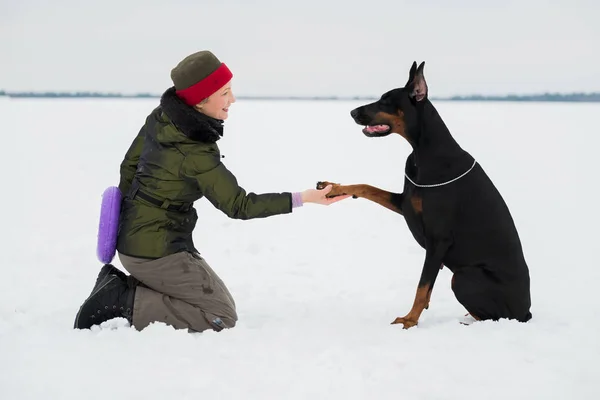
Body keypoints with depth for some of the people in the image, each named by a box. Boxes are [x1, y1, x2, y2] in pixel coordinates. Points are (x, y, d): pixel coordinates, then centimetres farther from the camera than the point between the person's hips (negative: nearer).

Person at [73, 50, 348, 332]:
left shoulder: (160, 117, -2)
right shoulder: (195, 153, -25)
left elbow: (129, 165, 10)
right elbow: (239, 206, -20)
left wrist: (128, 217, 23)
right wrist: (305, 198, -20)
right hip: (158, 252, -9)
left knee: (216, 301, 20)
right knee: (222, 317, 0)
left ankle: (122, 285, 9)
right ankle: (127, 303, -8)